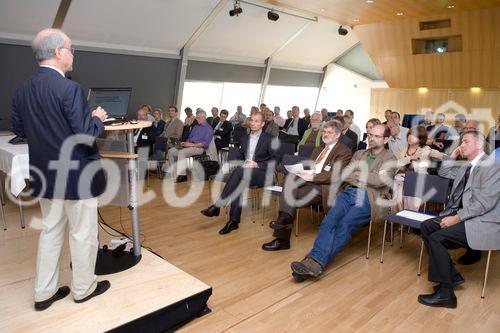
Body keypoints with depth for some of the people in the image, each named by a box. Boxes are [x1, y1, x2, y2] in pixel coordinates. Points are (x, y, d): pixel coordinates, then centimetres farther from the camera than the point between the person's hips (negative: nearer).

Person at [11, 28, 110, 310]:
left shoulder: (22, 90, 3)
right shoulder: (70, 88, -20)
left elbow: (19, 130, 12)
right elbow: (86, 135, -22)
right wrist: (97, 118, -3)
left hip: (46, 176, 7)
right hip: (77, 175, -7)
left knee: (50, 232, 19)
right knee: (83, 234, 9)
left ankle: (44, 292, 30)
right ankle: (84, 288, 26)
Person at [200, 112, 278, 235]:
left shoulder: (269, 139, 3)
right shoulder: (245, 138, 20)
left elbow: (275, 160, -2)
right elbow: (240, 157, 24)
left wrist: (257, 165, -13)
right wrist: (243, 163, 0)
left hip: (261, 173, -5)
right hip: (244, 172, 5)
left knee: (239, 171, -35)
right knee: (238, 182, -32)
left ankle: (217, 205, -34)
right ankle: (234, 220, -32)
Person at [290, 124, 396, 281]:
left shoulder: (389, 158, 12)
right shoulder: (359, 154, 28)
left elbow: (380, 180, -6)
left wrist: (356, 175, 4)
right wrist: (365, 179, 0)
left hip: (369, 198, -4)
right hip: (348, 192, 4)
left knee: (345, 224, -29)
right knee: (328, 221, -24)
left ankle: (317, 262, -36)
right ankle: (314, 260, -37)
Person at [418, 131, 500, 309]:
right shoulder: (466, 166, 13)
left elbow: (485, 203, -21)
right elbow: (443, 172, 29)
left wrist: (457, 217, -23)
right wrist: (453, 155, 15)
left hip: (482, 222, -9)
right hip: (461, 214, 9)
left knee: (437, 238, -23)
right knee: (426, 226, -2)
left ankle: (445, 293, -12)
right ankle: (452, 274, 6)